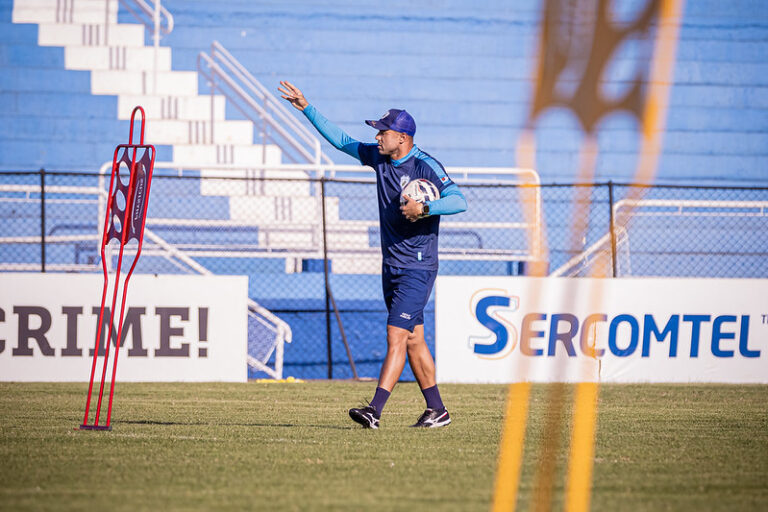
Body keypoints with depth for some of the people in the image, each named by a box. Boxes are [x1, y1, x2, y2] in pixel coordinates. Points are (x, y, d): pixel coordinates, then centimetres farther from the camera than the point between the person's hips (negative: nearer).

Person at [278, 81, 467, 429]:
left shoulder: (426, 167, -15)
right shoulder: (379, 157, 7)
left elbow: (459, 201, -24)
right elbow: (341, 140, 16)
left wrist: (424, 208, -35)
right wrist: (305, 108, 14)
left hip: (418, 269, -8)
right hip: (392, 266, 8)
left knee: (396, 338, -14)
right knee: (413, 341, 11)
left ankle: (374, 410, -21)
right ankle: (437, 410, 17)